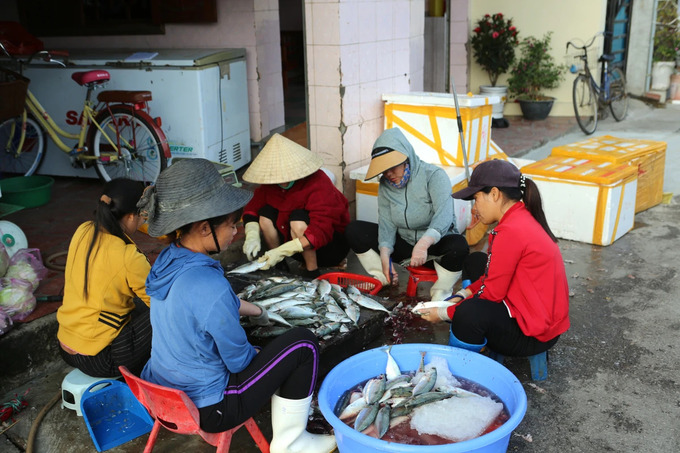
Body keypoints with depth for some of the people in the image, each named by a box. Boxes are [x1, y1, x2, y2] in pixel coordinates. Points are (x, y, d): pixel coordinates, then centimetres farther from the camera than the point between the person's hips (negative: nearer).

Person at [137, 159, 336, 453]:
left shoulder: (167, 261, -5)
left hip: (161, 394, 9)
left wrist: (255, 311, 30)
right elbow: (240, 361, -19)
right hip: (206, 410, -8)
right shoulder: (209, 286, -32)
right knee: (303, 344, -3)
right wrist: (256, 353, 4)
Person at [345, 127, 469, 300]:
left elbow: (444, 215, -31)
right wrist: (384, 254, -28)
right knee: (354, 230, -10)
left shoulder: (434, 175, -16)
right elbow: (386, 223, -9)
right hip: (404, 243, 4)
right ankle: (383, 279, -1)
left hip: (436, 242, -4)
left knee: (459, 246, -39)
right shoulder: (385, 185, -1)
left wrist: (423, 244, -49)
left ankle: (440, 292, -13)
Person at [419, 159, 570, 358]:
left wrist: (445, 313, -9)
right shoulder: (523, 218, 5)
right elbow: (494, 274, 13)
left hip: (535, 333, -11)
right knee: (476, 261, 20)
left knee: (468, 313, -34)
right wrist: (462, 295, 3)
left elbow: (492, 293, -20)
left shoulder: (511, 231, -25)